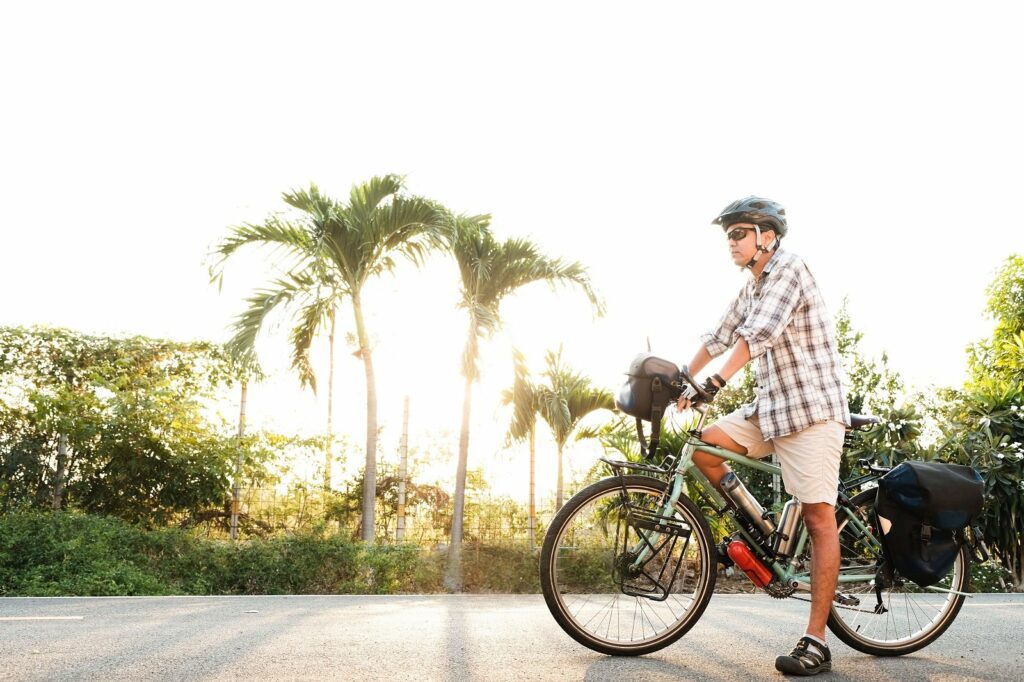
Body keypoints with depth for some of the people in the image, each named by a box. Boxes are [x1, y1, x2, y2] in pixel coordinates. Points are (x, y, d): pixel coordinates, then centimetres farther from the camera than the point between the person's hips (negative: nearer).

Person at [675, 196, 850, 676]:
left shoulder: (788, 269, -11)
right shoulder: (751, 289, 16)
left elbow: (760, 333, -25)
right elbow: (719, 337, 22)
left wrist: (717, 380, -33)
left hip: (812, 407, -9)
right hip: (770, 405, 9)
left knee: (818, 516, -10)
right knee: (703, 446, -6)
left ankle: (816, 643, -9)